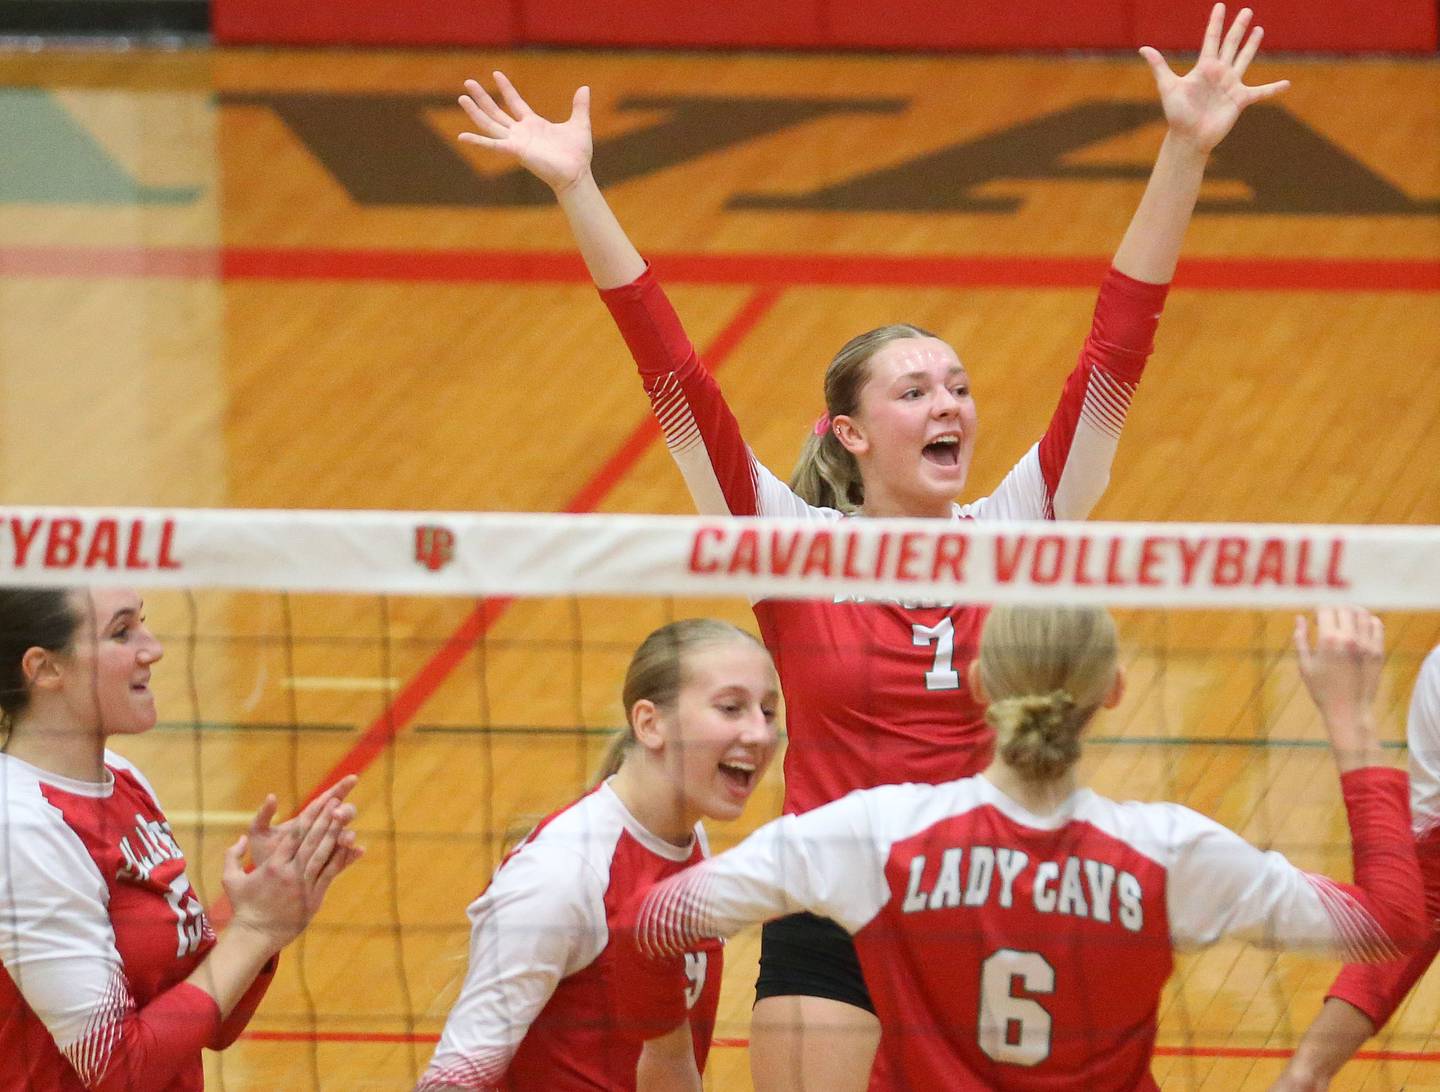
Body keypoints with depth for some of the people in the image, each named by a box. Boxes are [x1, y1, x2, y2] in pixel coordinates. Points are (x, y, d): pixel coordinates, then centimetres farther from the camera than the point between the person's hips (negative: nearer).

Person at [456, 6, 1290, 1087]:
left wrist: (1185, 154, -9)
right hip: (830, 931, -2)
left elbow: (1115, 357, -2)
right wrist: (577, 191, -15)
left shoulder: (1010, 538, 2)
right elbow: (676, 376, -8)